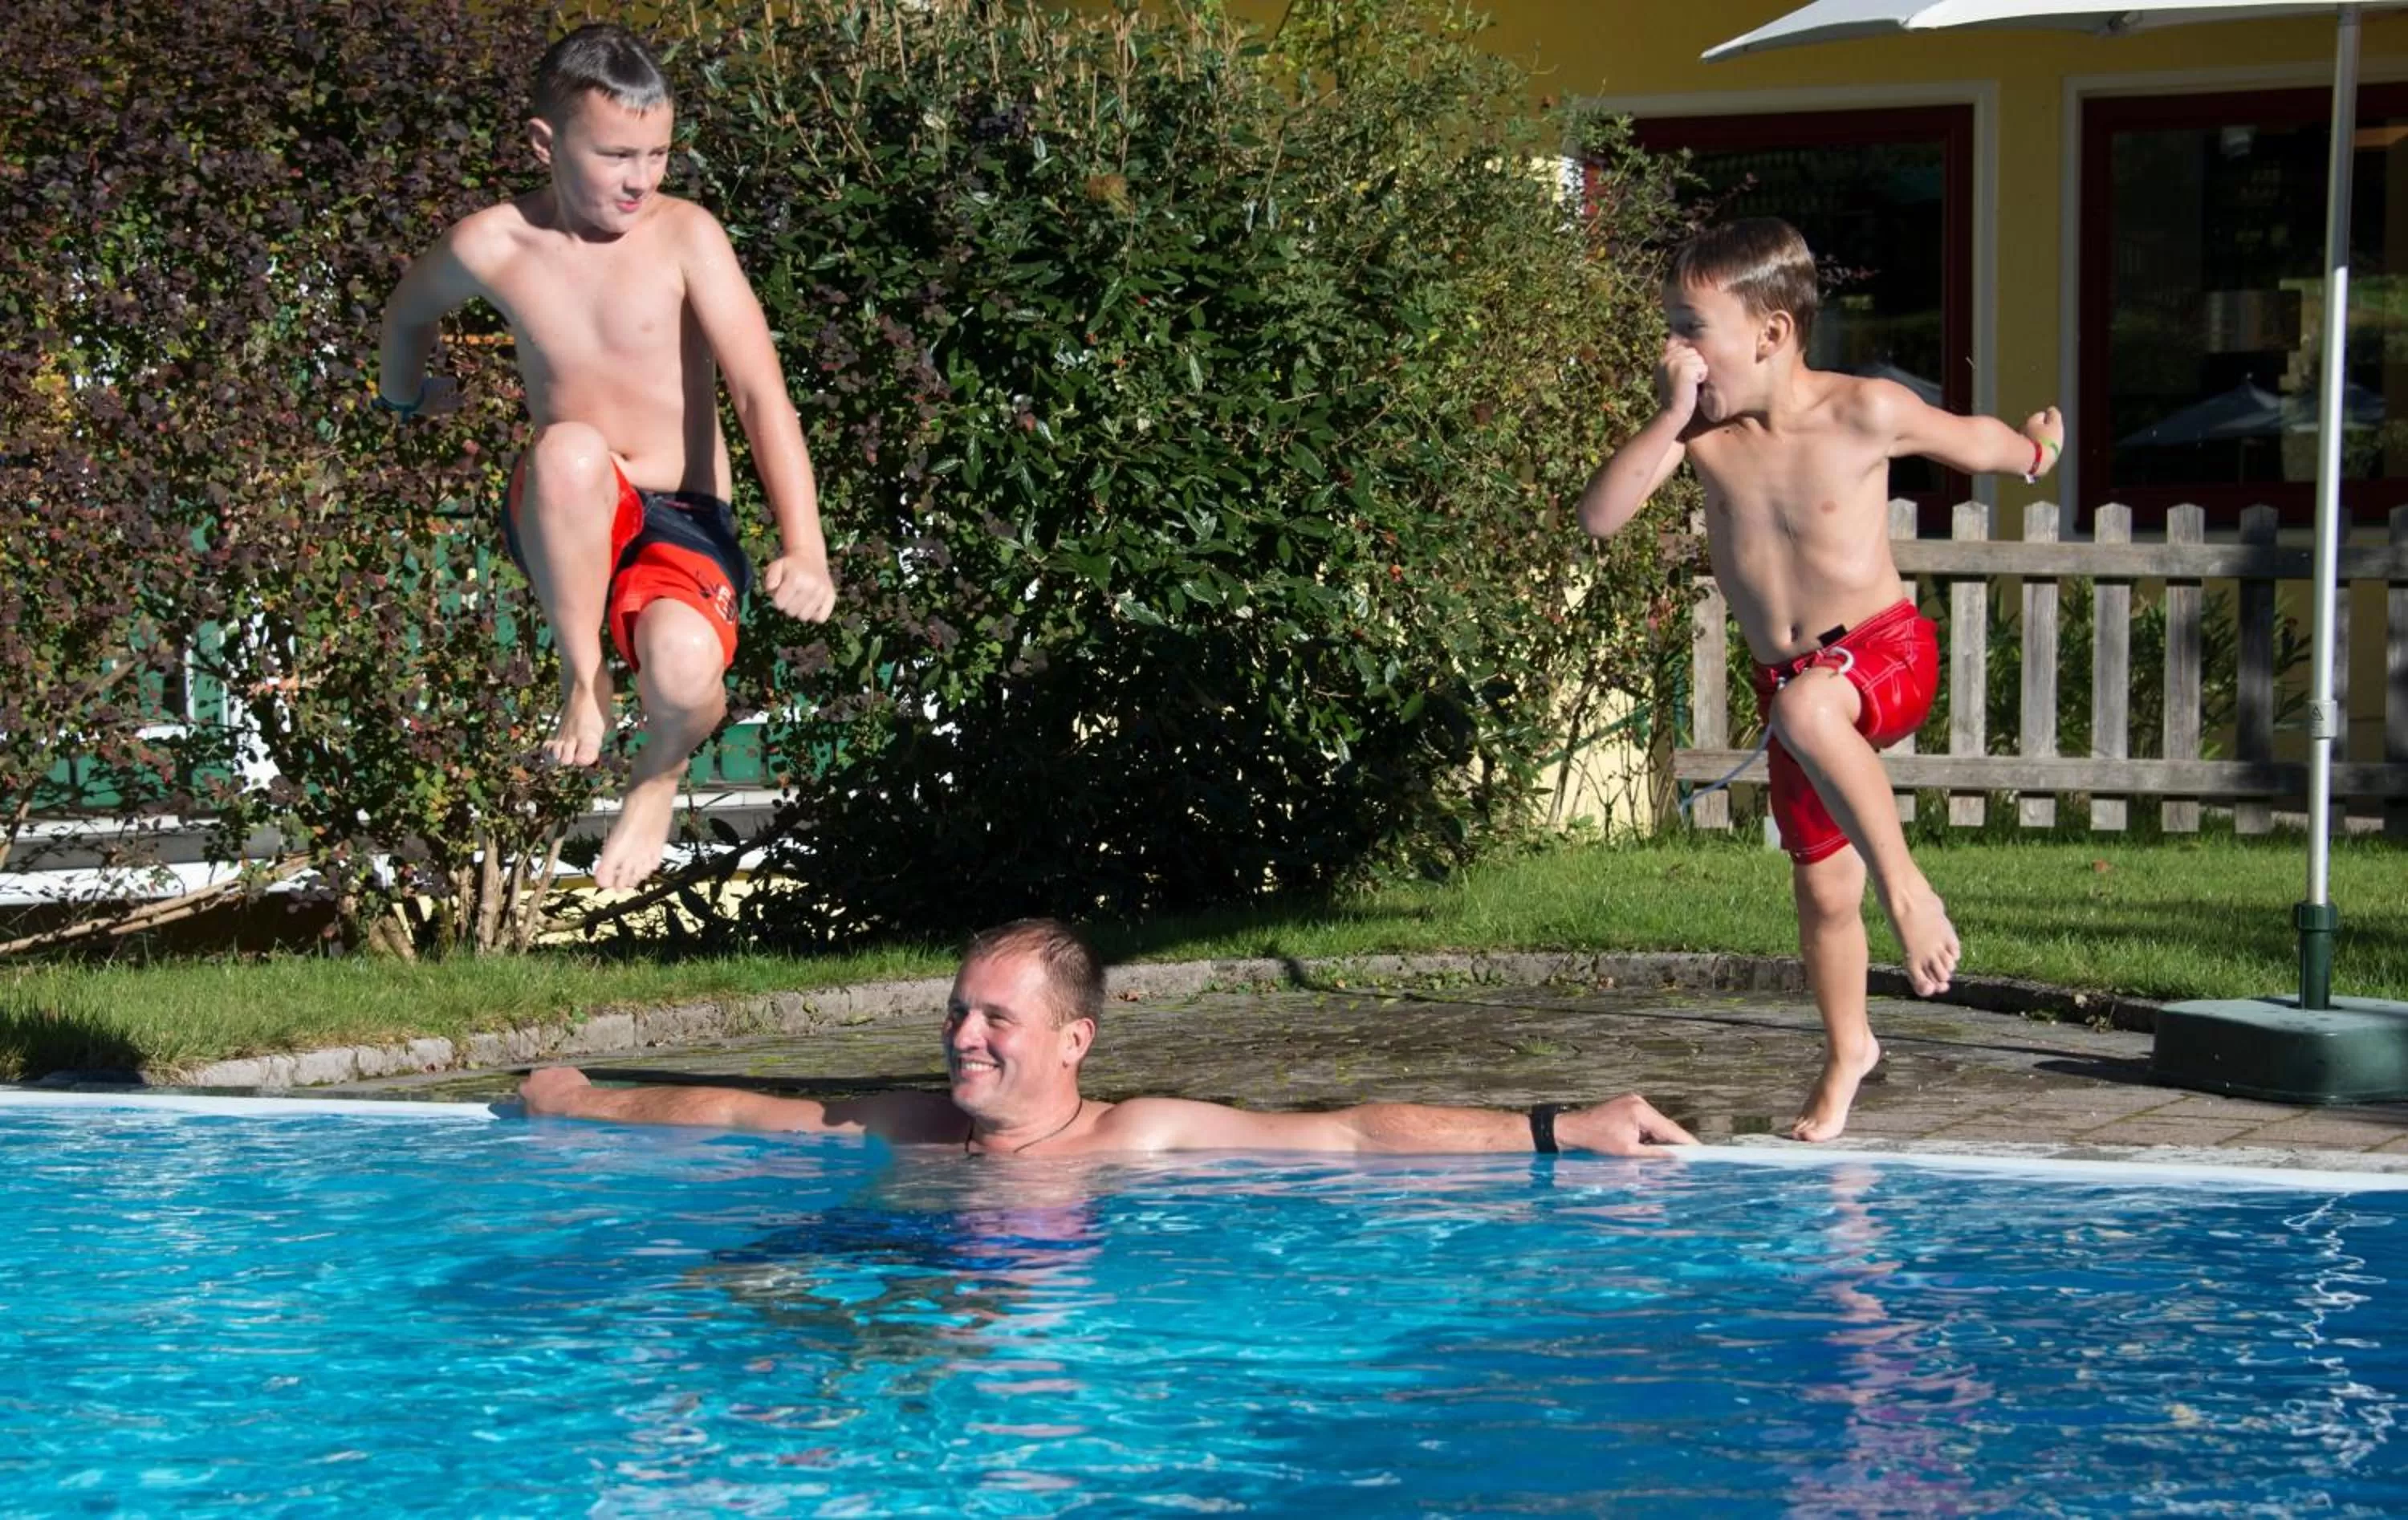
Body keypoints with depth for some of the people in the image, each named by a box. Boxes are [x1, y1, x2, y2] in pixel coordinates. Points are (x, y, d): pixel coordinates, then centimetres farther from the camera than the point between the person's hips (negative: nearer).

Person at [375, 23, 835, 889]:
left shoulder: (684, 237, -10)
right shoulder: (492, 246, -5)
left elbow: (762, 395, -19)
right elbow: (409, 311, 20)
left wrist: (804, 551, -32)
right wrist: (406, 397, 39)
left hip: (683, 526, -1)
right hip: (567, 525, 1)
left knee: (685, 664, -36)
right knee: (573, 450, -38)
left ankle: (659, 776, 5)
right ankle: (582, 678, -13)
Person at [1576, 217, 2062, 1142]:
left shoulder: (1865, 414, -16)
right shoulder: (1701, 430, -6)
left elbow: (1970, 440, 4)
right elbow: (1599, 517, -15)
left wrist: (2033, 452, 23)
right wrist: (1671, 418, -21)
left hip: (1884, 651, -5)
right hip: (1789, 678, 5)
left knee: (1804, 709, -41)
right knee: (1822, 891, 13)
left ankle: (1907, 889, -32)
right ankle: (1846, 1050, 35)